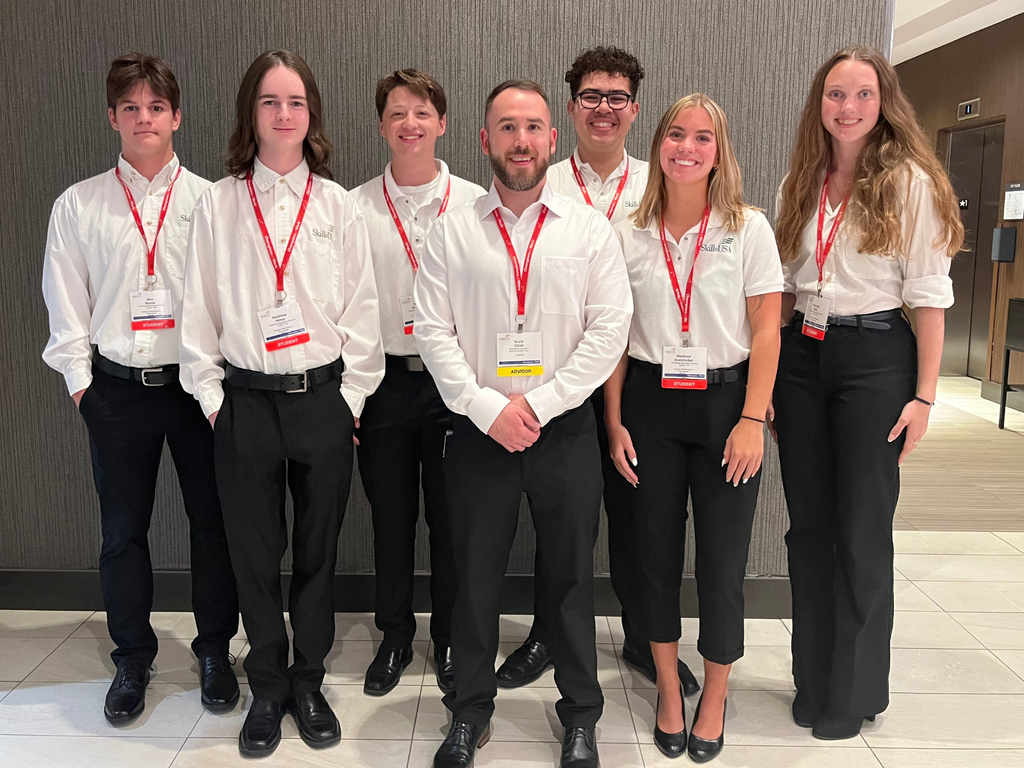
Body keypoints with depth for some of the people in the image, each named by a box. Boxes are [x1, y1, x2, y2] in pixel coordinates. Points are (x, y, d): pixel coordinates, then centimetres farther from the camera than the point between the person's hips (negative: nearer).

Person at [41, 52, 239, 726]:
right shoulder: (78, 205, 5)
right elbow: (66, 304, 7)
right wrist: (81, 382, 2)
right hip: (116, 387, 1)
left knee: (212, 519, 7)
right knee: (123, 529, 9)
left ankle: (215, 651, 26)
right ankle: (132, 660, 28)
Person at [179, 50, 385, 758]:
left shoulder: (338, 206, 4)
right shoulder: (218, 204, 3)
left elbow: (361, 309, 3)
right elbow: (201, 308, 5)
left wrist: (351, 395, -1)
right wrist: (211, 395, 1)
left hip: (324, 399, 0)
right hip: (245, 401, 0)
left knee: (318, 551, 9)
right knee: (255, 554, 8)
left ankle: (308, 684, 28)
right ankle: (267, 690, 27)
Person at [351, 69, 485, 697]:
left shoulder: (475, 203, 0)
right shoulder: (355, 208, 2)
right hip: (384, 380, 1)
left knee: (452, 518, 9)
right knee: (391, 518, 12)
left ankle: (450, 640, 29)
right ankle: (395, 638, 31)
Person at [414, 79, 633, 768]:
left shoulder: (590, 228, 3)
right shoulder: (453, 231, 4)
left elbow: (610, 330, -4)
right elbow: (433, 330, 0)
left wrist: (540, 403, -11)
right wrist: (488, 408, -10)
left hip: (566, 428, 0)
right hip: (479, 429, 1)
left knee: (572, 576, 9)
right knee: (475, 575, 10)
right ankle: (470, 710, 29)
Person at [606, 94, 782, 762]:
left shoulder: (749, 228, -1)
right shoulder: (628, 235, 3)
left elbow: (766, 330, -4)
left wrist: (752, 419, -11)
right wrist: (614, 421, -1)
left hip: (725, 399, -1)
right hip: (649, 404, 2)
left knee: (723, 557, 4)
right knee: (656, 550, 9)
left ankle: (716, 696, 27)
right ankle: (668, 691, 30)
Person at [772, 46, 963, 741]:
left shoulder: (909, 182, -4)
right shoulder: (801, 185, 11)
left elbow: (929, 293, -6)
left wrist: (924, 395, -10)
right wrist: (774, 369, 10)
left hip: (875, 358, -5)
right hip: (801, 357, 5)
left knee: (862, 532, 3)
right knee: (809, 523, 10)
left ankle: (856, 691, 20)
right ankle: (814, 677, 26)